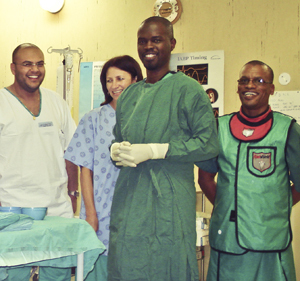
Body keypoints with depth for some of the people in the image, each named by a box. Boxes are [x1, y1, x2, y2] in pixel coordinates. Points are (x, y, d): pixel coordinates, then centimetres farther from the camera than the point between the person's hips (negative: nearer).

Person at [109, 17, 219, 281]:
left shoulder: (188, 89, -3)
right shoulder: (129, 94, 17)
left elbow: (209, 143, -11)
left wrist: (153, 150, -16)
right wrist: (116, 151, -2)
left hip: (170, 202, -5)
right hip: (129, 199, 6)